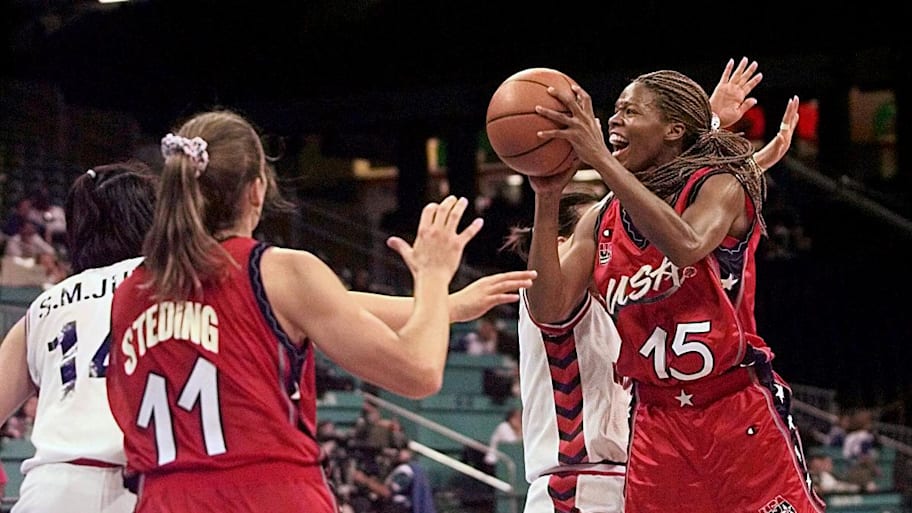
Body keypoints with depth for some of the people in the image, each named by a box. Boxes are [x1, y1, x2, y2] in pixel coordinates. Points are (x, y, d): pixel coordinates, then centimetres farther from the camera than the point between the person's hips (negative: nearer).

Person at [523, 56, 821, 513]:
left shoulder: (720, 185, -5)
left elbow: (686, 246, -28)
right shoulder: (599, 221, 8)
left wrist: (601, 160, -28)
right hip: (656, 422, 4)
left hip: (740, 417, -4)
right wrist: (547, 197, -11)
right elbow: (549, 310, -3)